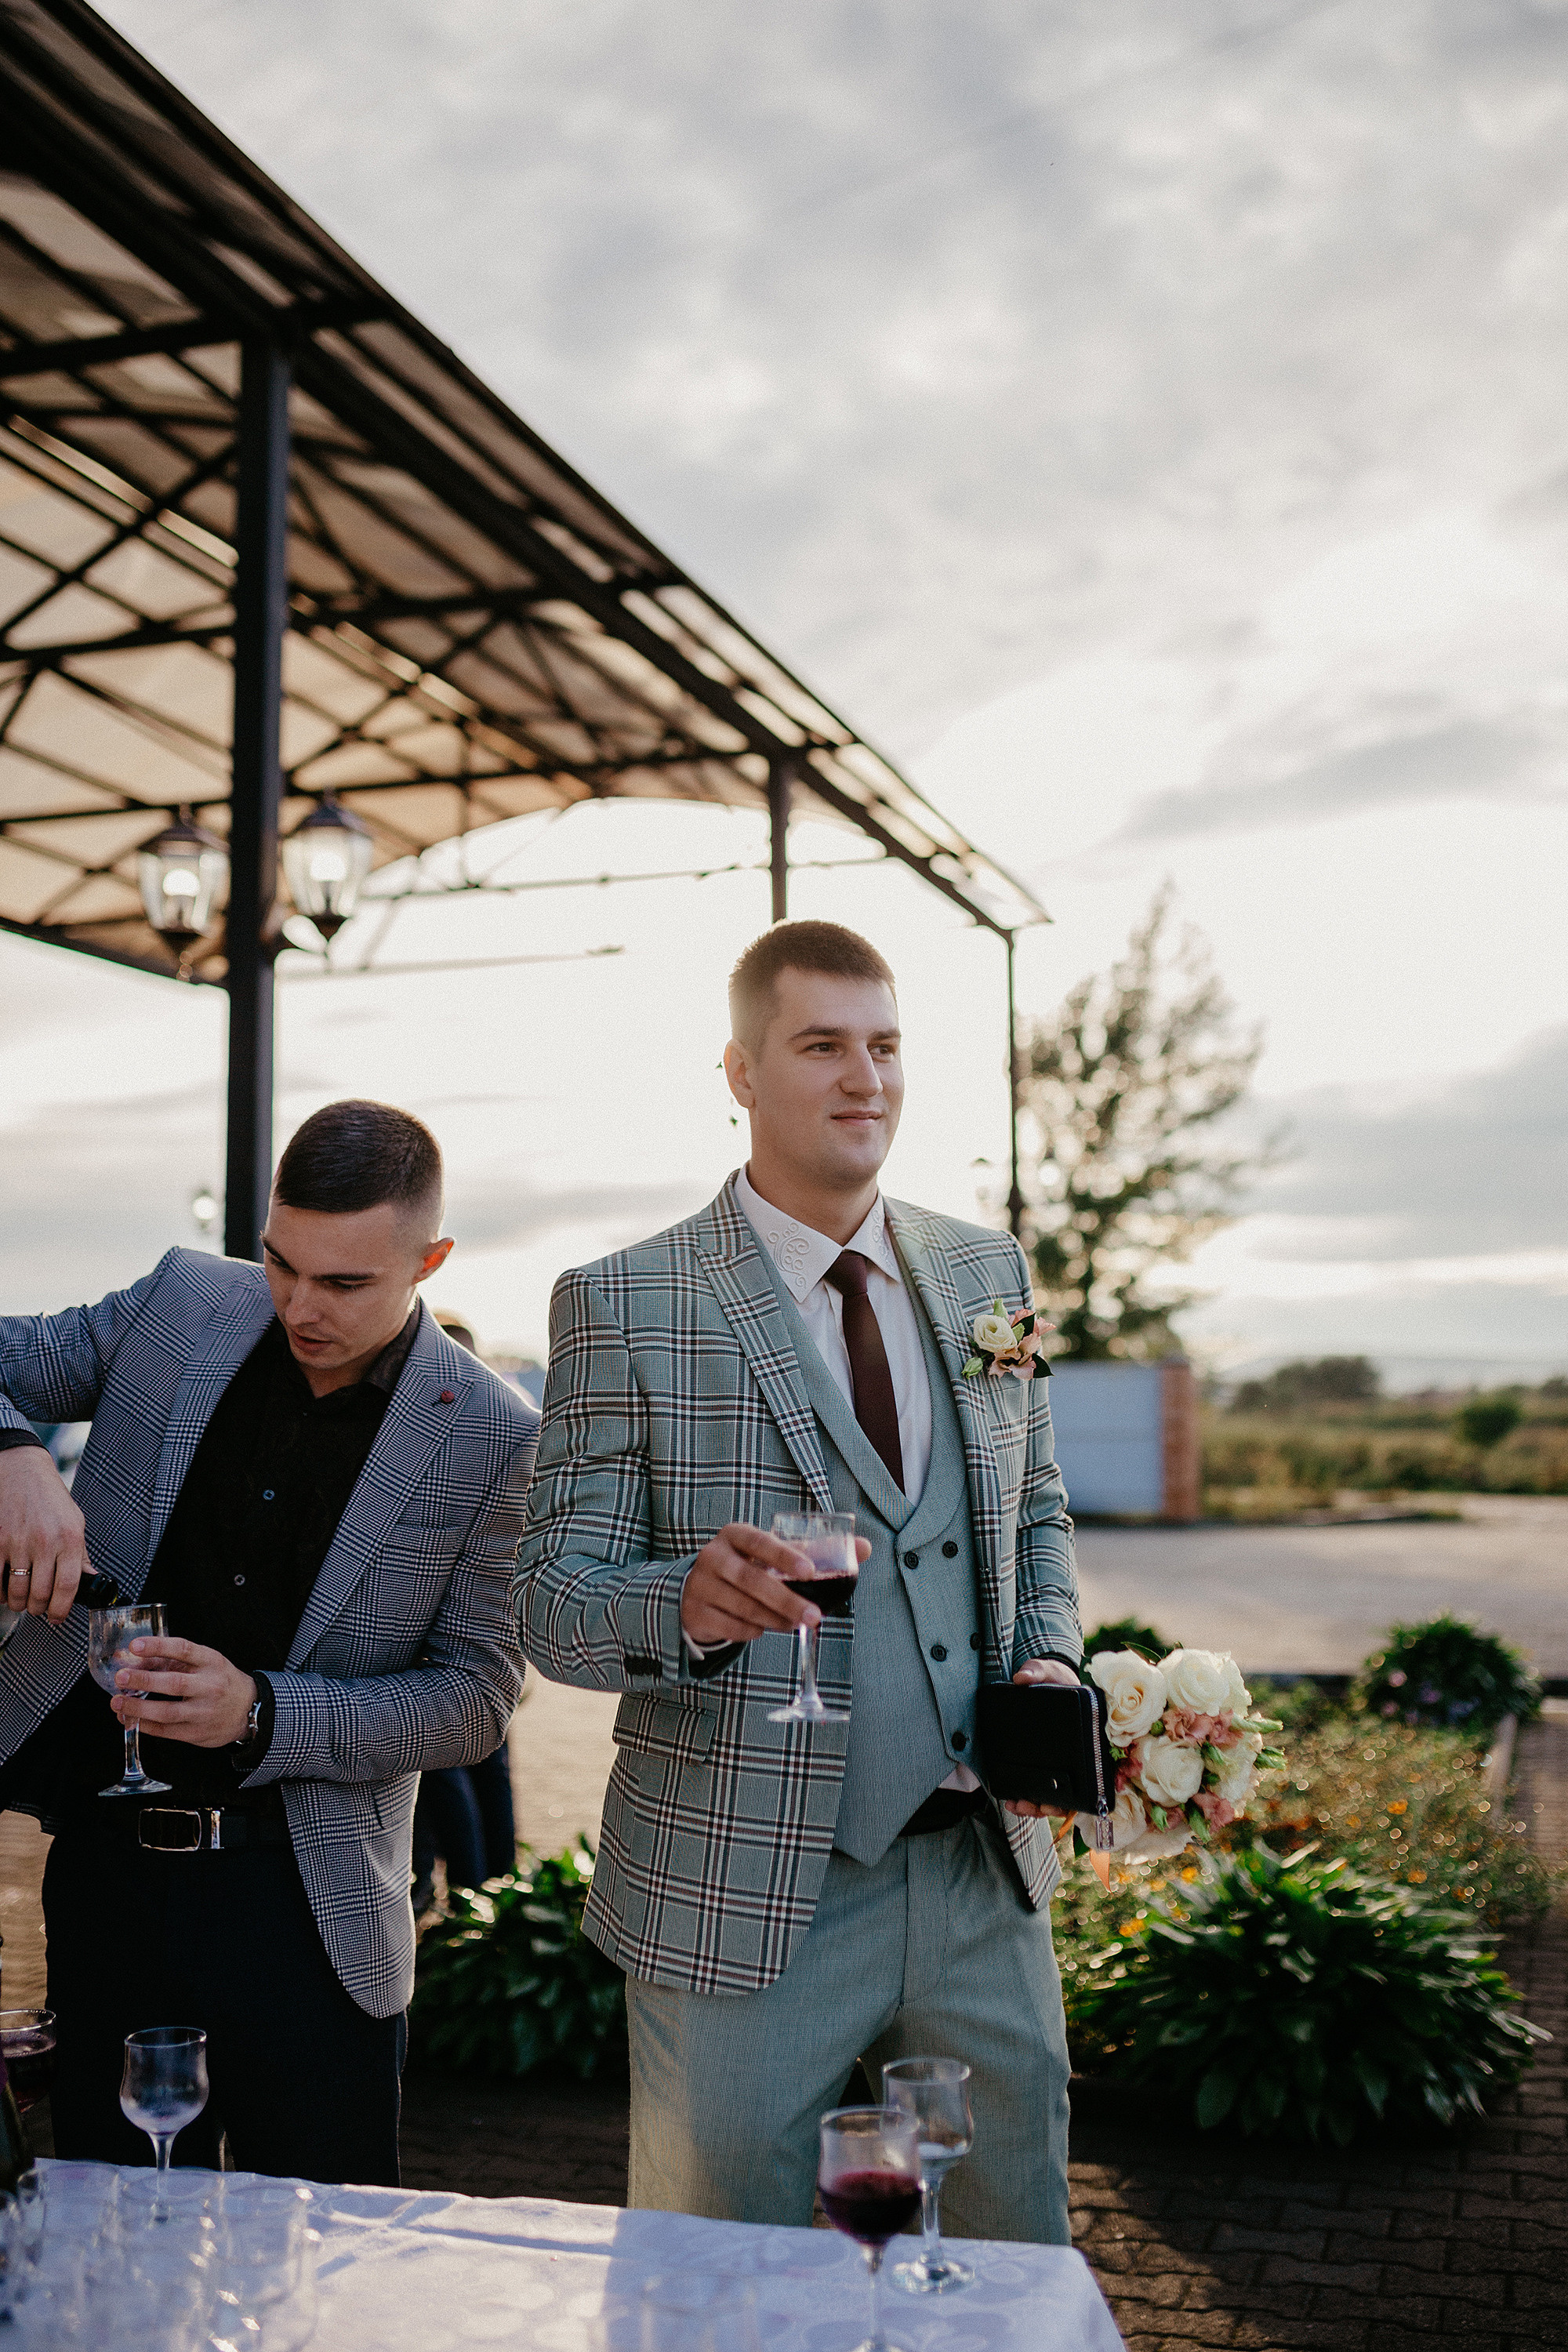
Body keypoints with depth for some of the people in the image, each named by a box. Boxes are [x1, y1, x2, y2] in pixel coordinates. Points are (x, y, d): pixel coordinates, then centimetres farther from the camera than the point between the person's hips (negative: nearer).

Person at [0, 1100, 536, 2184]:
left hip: (303, 1896, -2)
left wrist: (262, 1714, -21)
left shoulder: (487, 1436, -9)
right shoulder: (183, 1302, -1)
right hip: (106, 1859, 3)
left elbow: (478, 1696, -7)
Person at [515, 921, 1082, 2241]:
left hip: (986, 1880, 5)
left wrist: (1050, 1656, -2)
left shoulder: (988, 1273, 7)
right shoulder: (621, 1306, -8)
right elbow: (555, 1600, -9)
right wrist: (689, 1601, -30)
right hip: (746, 1901, -4)